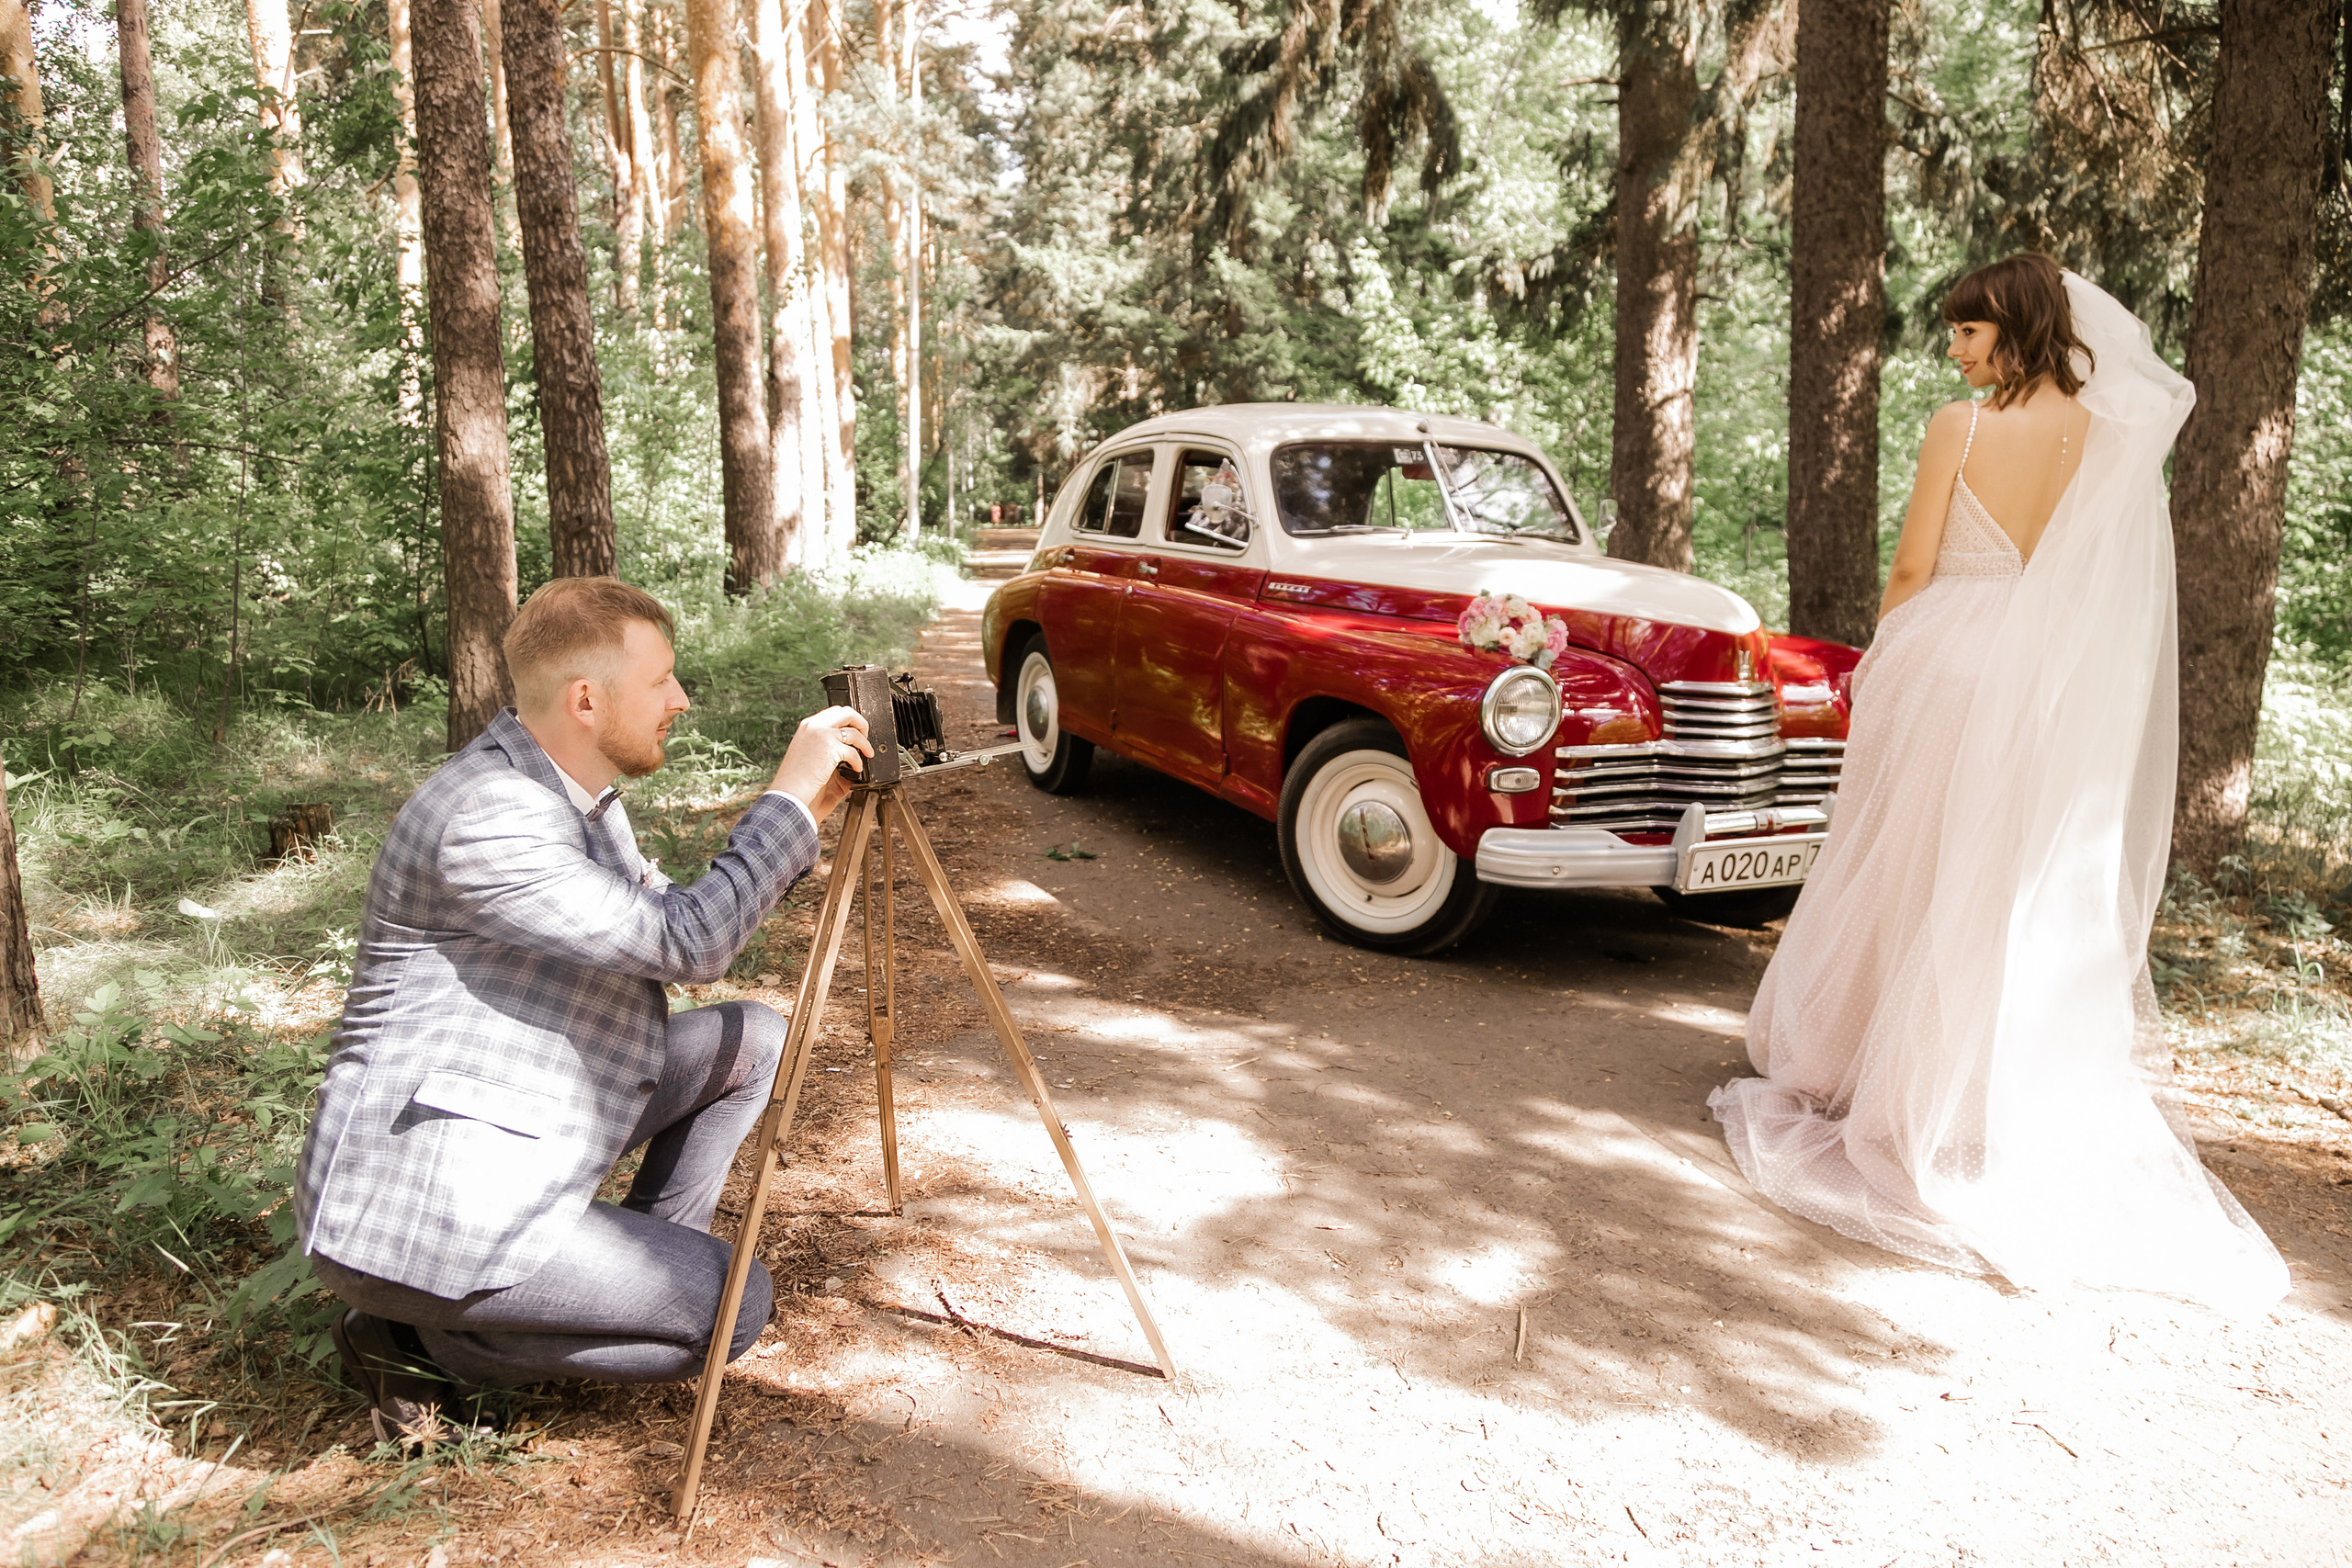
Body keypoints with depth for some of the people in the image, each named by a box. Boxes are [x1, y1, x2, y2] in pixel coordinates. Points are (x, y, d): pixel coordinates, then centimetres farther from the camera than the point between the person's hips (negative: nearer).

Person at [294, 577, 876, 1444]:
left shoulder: (577, 790, 5)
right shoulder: (485, 818, -25)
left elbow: (676, 924, 13)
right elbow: (688, 944, -29)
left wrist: (799, 822, 1)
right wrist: (789, 797, -22)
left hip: (521, 1135, 10)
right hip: (424, 1212, -10)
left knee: (750, 1042, 9)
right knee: (734, 1305, -7)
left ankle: (645, 1267, 15)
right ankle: (424, 1347, 1)